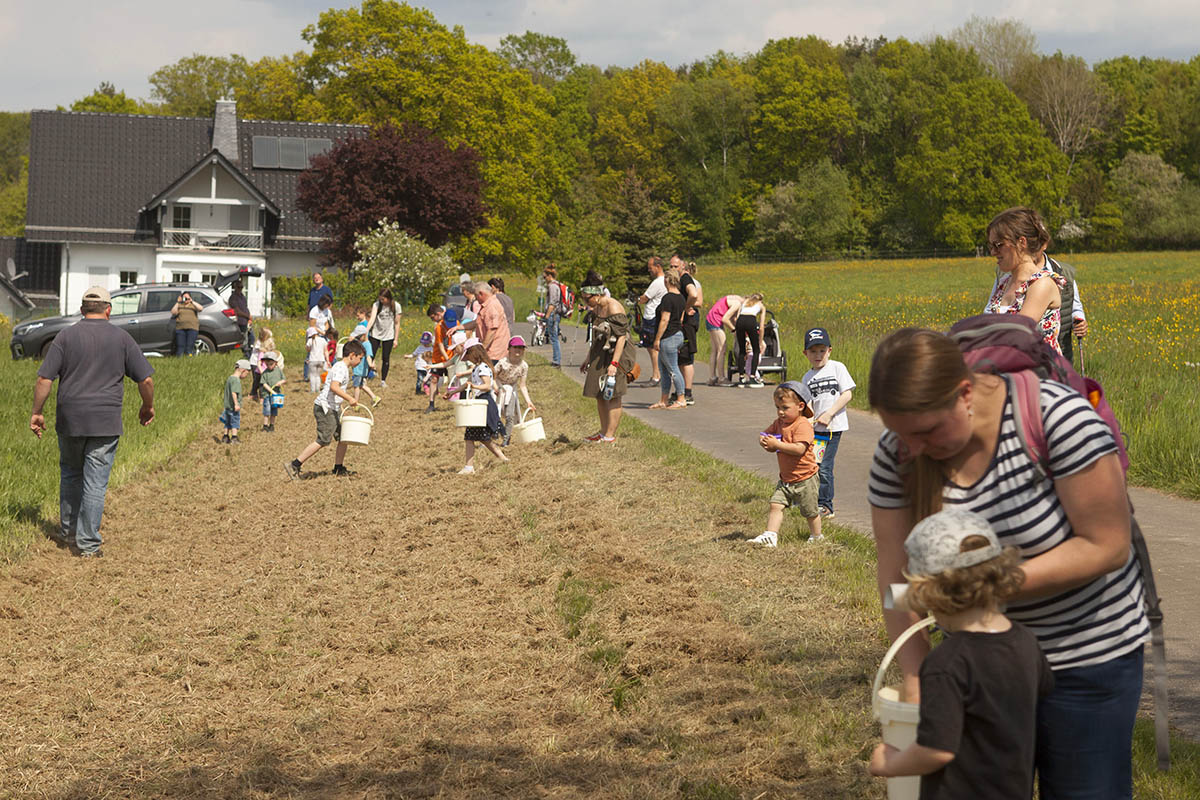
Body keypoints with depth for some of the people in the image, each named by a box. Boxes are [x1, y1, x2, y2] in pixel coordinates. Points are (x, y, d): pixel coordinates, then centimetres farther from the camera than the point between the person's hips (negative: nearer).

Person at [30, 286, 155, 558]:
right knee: (96, 482, 1)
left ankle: (68, 532, 27)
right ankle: (88, 544, 1)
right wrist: (148, 407, 17)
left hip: (69, 419, 2)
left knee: (70, 474, 20)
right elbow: (145, 379, 0)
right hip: (106, 423, -1)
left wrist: (36, 412, 5)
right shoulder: (121, 338, 1)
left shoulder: (66, 336, 1)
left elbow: (44, 379, -4)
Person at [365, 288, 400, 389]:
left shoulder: (396, 306, -7)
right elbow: (372, 318, -20)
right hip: (375, 334, 0)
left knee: (386, 358, 3)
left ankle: (383, 381, 14)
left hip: (388, 336, 0)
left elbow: (397, 324, -1)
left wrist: (395, 339, -1)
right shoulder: (377, 305, -9)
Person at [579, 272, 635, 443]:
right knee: (599, 395, 13)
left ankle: (610, 436, 0)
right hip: (601, 355, 9)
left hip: (615, 353, -9)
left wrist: (614, 363, -27)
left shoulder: (614, 307, -19)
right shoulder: (597, 308, 9)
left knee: (612, 396, -5)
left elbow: (621, 337, -22)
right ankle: (603, 431, 23)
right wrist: (588, 359, 23)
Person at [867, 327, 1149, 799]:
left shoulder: (1058, 419, -26)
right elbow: (896, 575, -9)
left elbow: (1107, 547, -23)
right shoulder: (898, 453, -13)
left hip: (1088, 655, -4)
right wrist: (916, 682, -17)